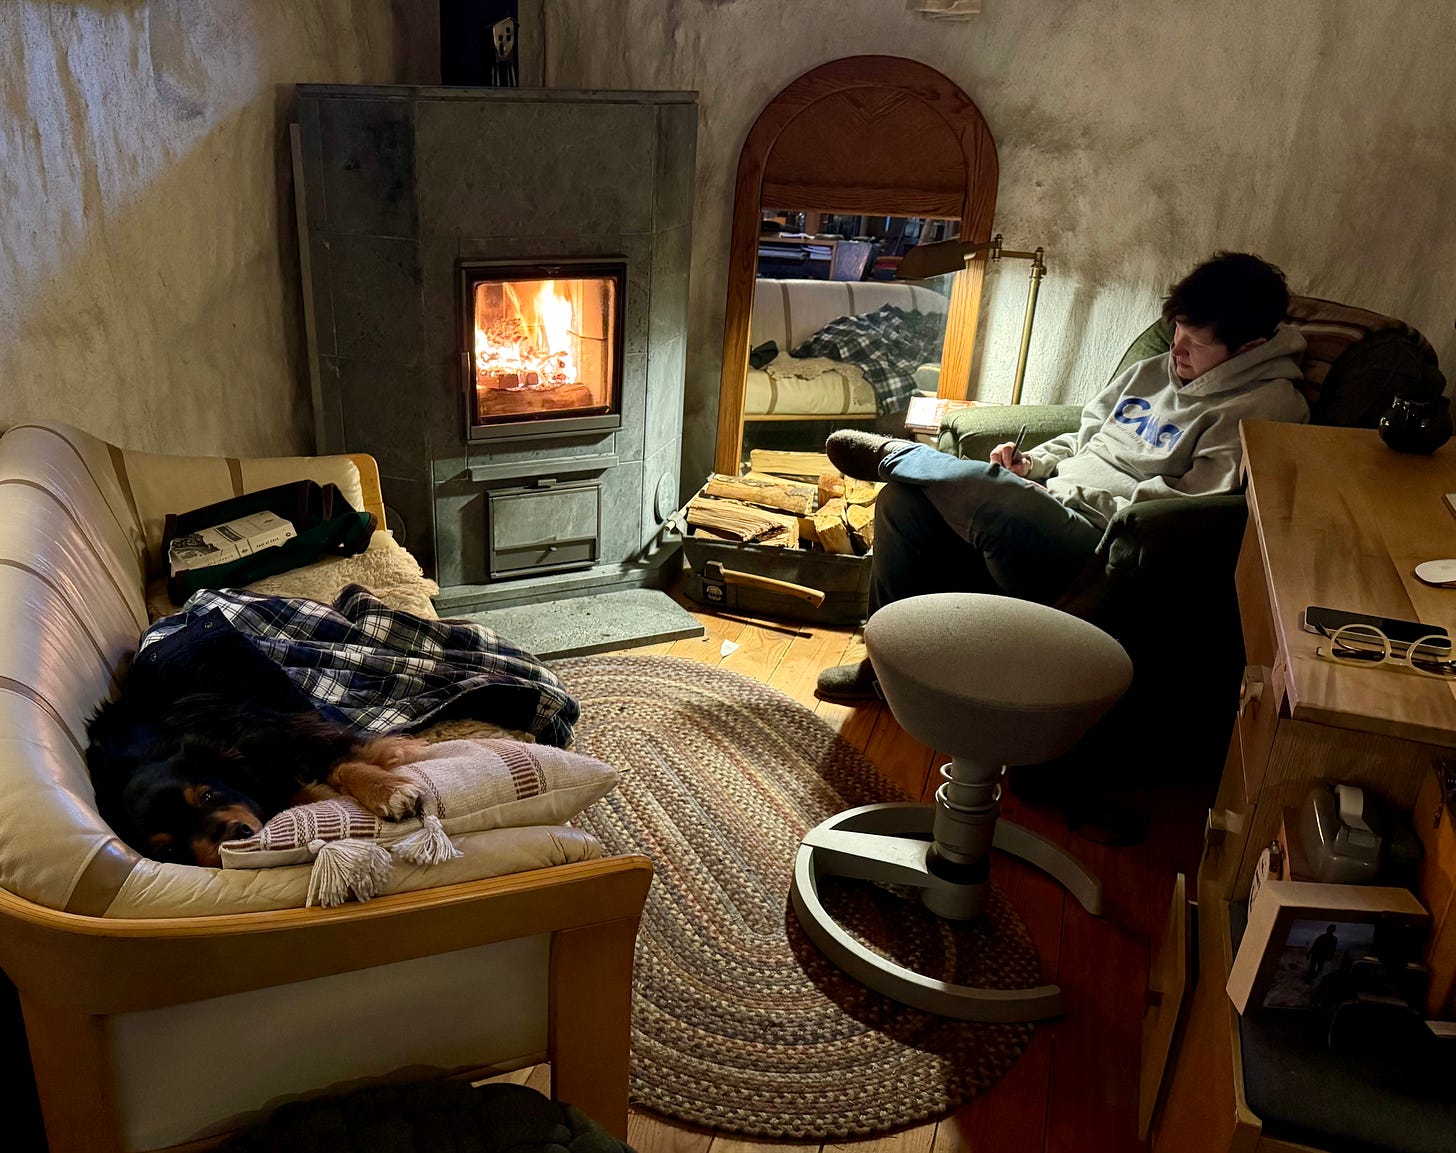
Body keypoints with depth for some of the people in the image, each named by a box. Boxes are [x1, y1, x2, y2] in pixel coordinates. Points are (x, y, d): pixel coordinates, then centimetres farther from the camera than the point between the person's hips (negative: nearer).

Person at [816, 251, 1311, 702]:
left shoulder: (1264, 407, -7)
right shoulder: (1153, 371, 18)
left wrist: (1069, 497, -14)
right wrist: (1032, 465, 7)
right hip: (1047, 518, 8)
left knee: (986, 490, -35)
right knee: (904, 501, -9)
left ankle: (894, 454, -2)